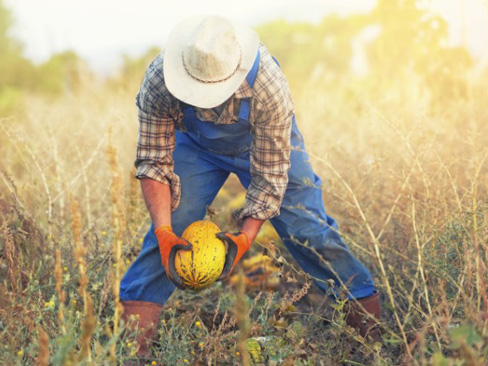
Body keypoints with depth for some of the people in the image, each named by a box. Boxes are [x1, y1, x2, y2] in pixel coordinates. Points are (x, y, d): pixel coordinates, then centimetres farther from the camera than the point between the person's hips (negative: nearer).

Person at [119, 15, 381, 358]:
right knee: (169, 226, -12)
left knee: (306, 228, -11)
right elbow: (154, 163, -24)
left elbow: (269, 174, -30)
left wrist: (245, 237, -38)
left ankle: (367, 310, 3)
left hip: (268, 143, -1)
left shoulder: (270, 88, -40)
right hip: (196, 145, 1)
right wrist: (165, 234, -34)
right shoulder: (158, 82, -35)